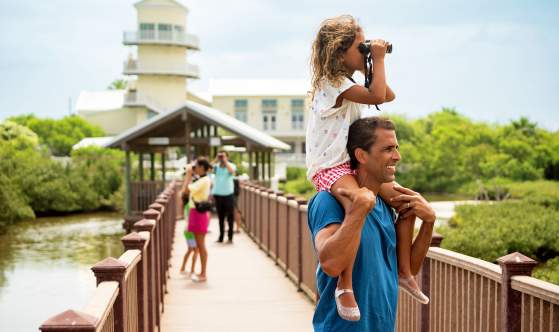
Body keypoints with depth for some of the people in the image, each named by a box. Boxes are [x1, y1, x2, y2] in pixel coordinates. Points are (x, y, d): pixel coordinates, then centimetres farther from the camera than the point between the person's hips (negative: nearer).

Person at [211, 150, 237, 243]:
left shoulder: (231, 165, 2)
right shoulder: (216, 166, 6)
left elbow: (232, 171, -21)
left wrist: (225, 161, -15)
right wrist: (216, 160, -9)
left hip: (228, 194, -2)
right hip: (217, 194, 2)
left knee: (230, 216, 1)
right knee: (220, 217, 9)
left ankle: (230, 237, 7)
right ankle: (221, 236, 17)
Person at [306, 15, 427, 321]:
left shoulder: (348, 83, 16)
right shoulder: (334, 83, -15)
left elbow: (389, 96, 23)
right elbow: (377, 96, -27)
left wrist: (373, 65, 12)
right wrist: (378, 60, -16)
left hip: (352, 163, 10)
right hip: (328, 167, -10)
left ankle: (404, 271, 16)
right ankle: (344, 285, -35)